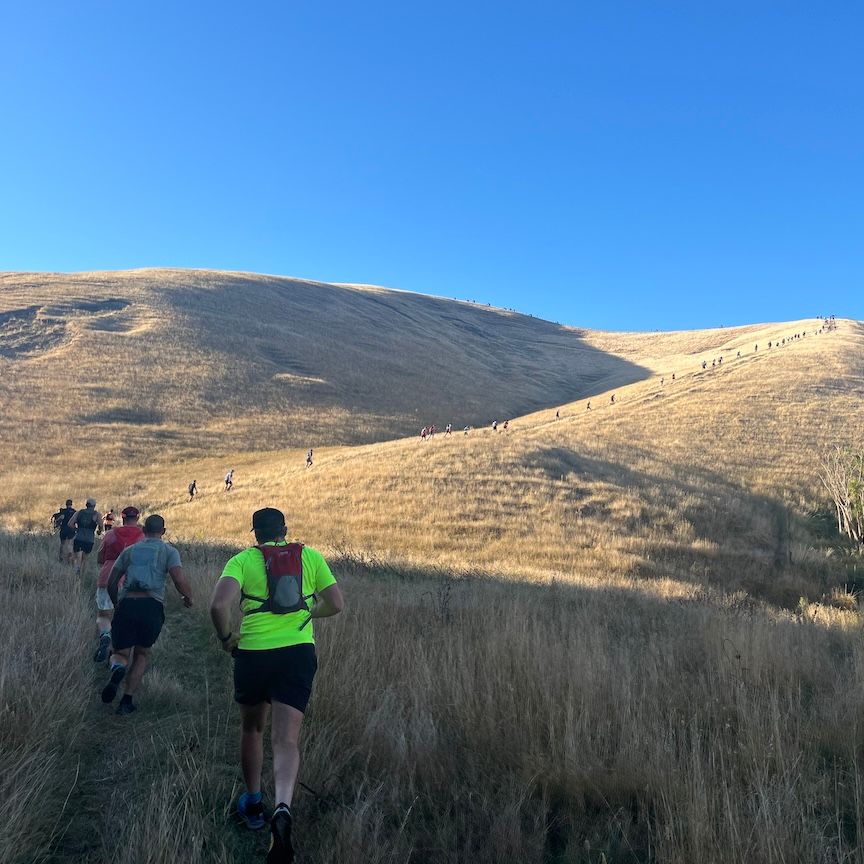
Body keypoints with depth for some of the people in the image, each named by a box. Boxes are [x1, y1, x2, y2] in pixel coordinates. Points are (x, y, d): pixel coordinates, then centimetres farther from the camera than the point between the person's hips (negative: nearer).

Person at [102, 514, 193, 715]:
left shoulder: (129, 550, 18)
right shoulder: (169, 551, 8)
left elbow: (111, 583, 17)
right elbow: (180, 581, -7)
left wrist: (116, 604, 33)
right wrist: (188, 597, 12)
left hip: (126, 604, 1)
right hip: (152, 607, -1)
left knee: (120, 653, 14)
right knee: (142, 654, 18)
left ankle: (117, 669, -22)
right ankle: (127, 701, 12)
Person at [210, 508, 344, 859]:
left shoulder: (243, 560, 0)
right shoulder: (311, 556, 6)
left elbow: (219, 605, -17)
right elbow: (336, 604, 6)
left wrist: (226, 637, 1)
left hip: (253, 654, 0)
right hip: (299, 652, 0)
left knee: (251, 729, 23)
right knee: (286, 740, -1)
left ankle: (253, 803, 36)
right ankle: (282, 808, -25)